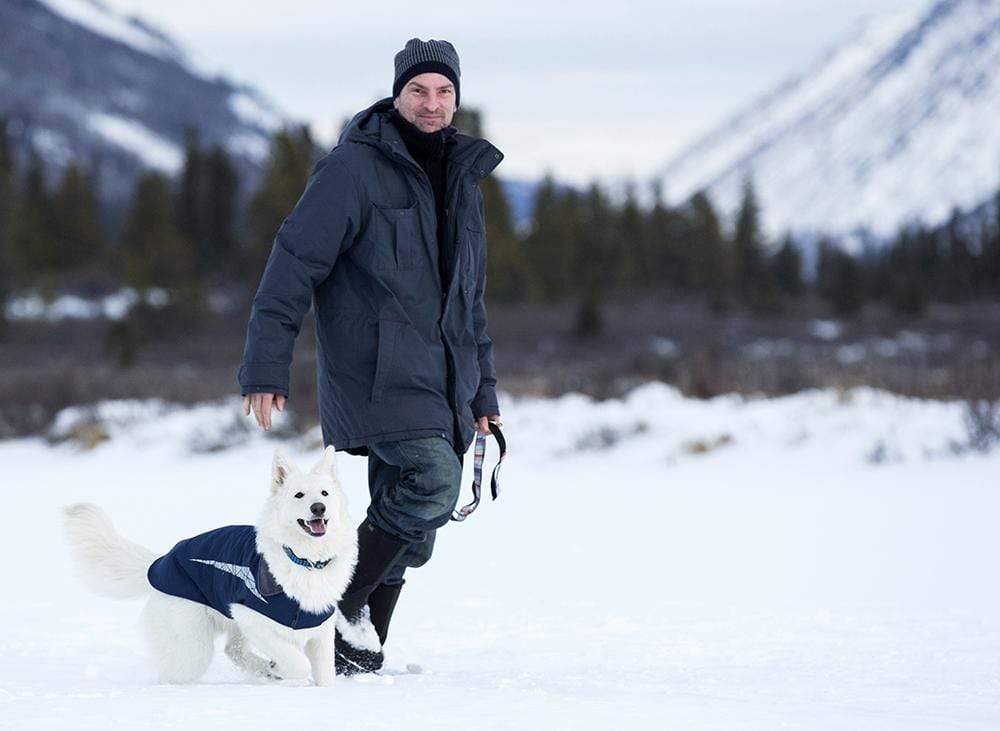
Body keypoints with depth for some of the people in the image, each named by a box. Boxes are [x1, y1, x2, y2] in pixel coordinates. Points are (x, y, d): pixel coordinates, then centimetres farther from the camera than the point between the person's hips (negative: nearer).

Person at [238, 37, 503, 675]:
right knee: (432, 480, -24)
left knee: (413, 525, 4)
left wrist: (483, 389, 23)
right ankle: (343, 600, -9)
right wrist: (266, 366, -14)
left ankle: (358, 654, 11)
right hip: (377, 366, -7)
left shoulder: (463, 178, 18)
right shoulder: (356, 167, -5)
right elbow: (296, 261, -9)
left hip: (442, 375, 7)